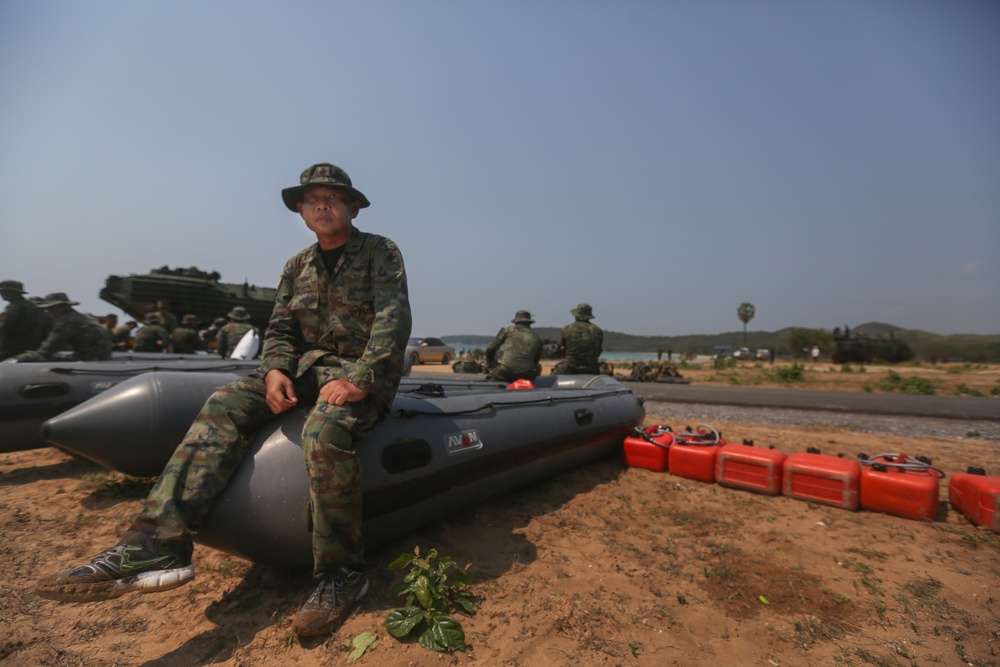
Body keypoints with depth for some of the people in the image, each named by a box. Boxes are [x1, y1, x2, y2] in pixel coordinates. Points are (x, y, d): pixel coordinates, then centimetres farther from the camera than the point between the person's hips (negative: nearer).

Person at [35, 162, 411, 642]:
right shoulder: (297, 267, 18)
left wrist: (359, 379, -26)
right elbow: (281, 330, 13)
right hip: (308, 366, 6)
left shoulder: (380, 253, -1)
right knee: (225, 406, -16)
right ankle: (158, 545, -21)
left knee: (325, 430, -35)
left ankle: (341, 574, -20)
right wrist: (274, 369, -10)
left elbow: (393, 321, -14)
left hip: (363, 373, -6)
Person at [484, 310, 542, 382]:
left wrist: (489, 364, 25)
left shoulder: (507, 330, 9)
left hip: (504, 374, -2)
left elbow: (490, 349, 8)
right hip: (526, 376, 2)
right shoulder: (537, 338, 14)